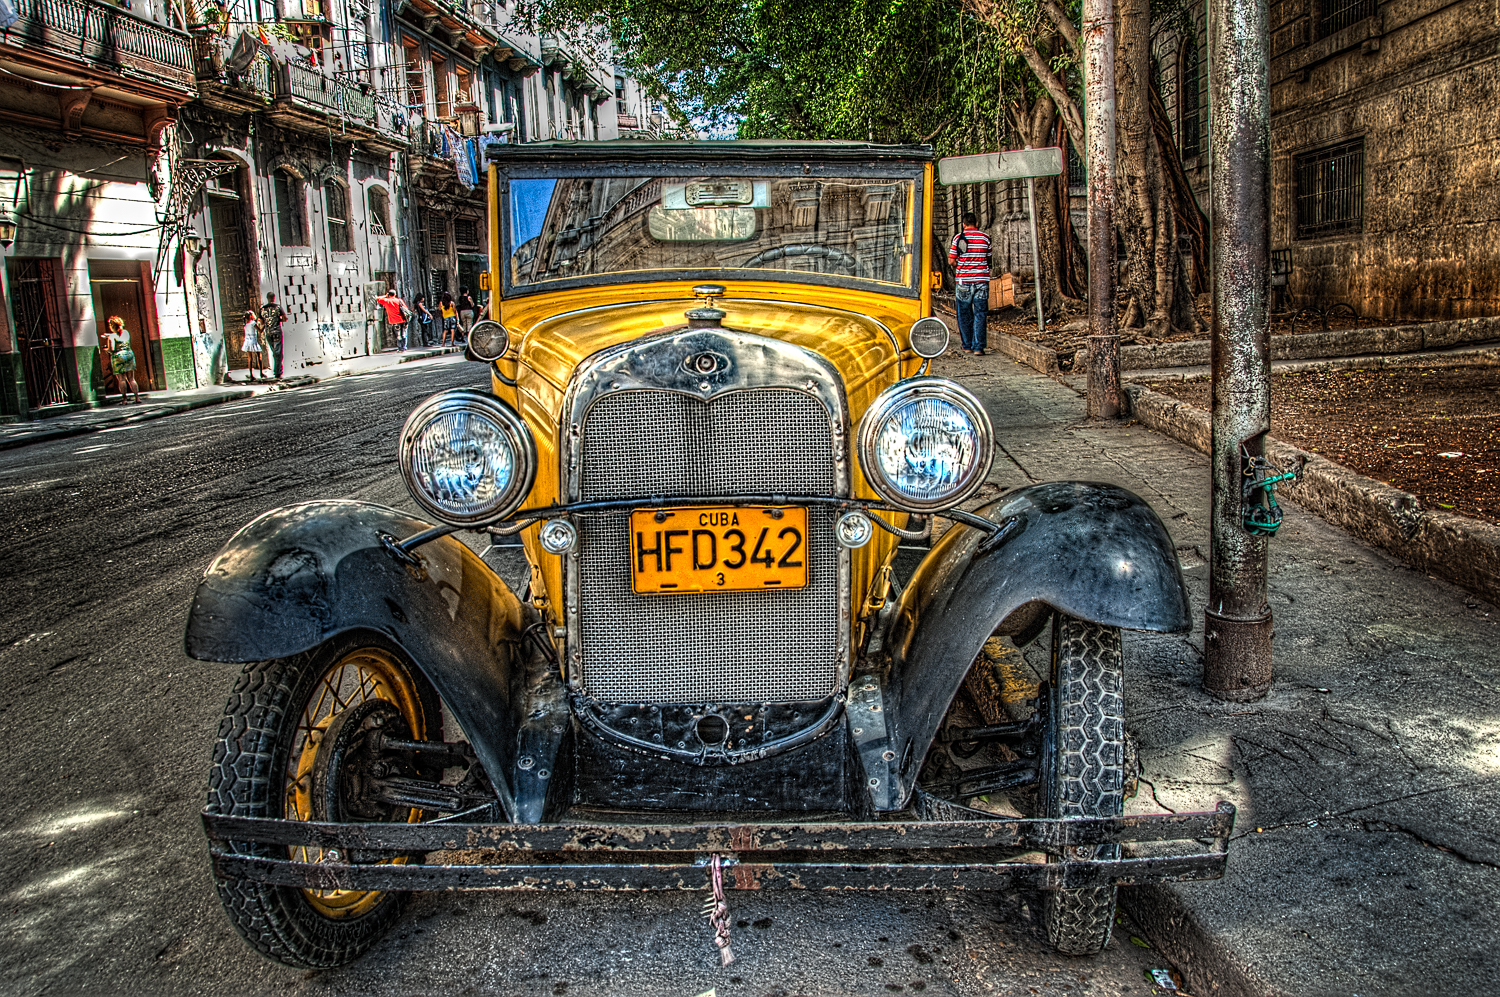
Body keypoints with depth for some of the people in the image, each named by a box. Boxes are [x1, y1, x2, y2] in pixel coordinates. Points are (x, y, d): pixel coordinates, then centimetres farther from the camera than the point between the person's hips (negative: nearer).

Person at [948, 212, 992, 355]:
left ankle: (967, 346, 16)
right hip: (981, 280, 0)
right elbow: (988, 259, 11)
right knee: (980, 314, 1)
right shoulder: (985, 238, 2)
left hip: (963, 280, 0)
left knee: (964, 314, 11)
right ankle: (978, 347, -5)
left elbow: (951, 260, -2)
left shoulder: (958, 238, -2)